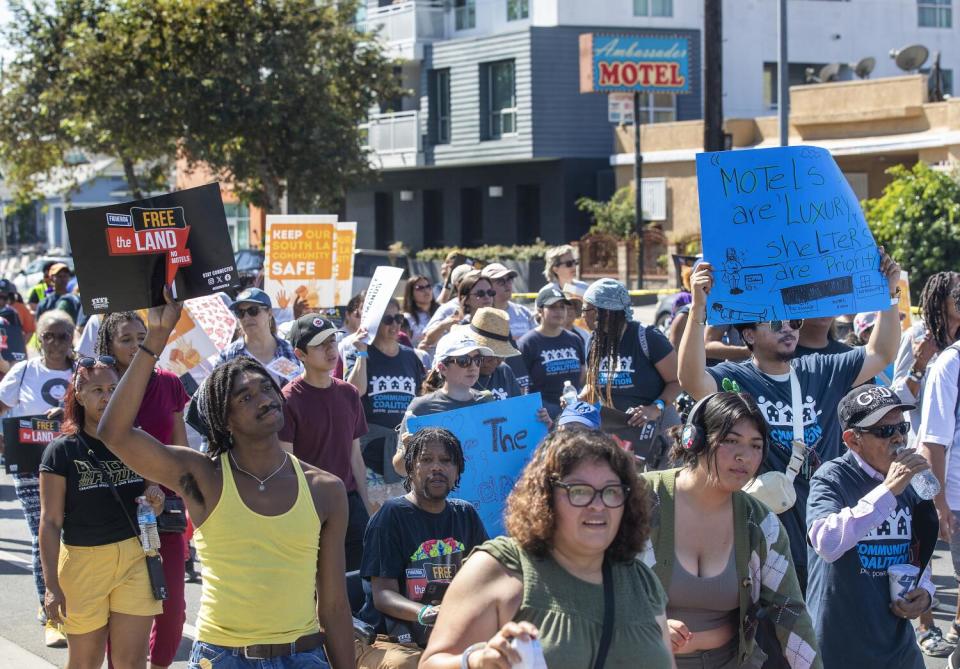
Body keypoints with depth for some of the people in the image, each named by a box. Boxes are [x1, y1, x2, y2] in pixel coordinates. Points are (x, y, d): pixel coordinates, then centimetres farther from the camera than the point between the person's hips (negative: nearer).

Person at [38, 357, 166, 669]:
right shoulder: (62, 451, -5)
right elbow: (50, 522, -5)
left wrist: (155, 501, -7)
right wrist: (51, 585, -10)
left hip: (135, 558, 2)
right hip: (82, 561, -2)